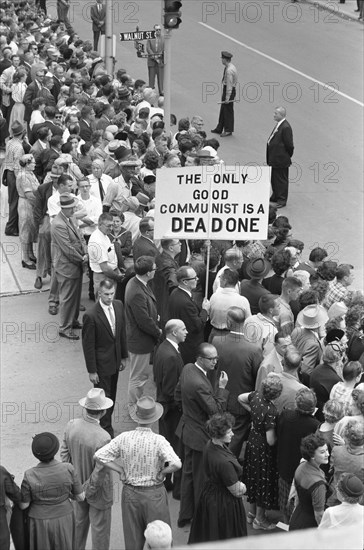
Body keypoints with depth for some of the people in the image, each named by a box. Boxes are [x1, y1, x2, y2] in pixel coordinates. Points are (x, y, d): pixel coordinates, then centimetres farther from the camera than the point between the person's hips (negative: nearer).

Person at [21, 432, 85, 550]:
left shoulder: (30, 475, -24)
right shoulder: (68, 470, -20)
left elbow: (23, 505, -12)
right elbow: (81, 497, -10)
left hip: (40, 523, -1)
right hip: (63, 521, 1)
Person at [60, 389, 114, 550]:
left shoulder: (71, 425, -16)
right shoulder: (103, 438, -35)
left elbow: (64, 453, -4)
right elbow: (100, 471, -28)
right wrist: (89, 490, -12)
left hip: (78, 482, 6)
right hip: (98, 489, -6)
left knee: (80, 520, 28)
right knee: (100, 526, 16)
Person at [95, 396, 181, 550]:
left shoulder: (124, 438, -10)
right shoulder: (158, 441, -20)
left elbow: (99, 455, -9)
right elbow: (176, 464, -30)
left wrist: (120, 470, -3)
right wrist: (162, 472, -11)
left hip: (130, 492, 3)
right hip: (154, 494, -3)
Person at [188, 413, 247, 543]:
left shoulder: (209, 446, -9)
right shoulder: (224, 462, -36)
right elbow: (237, 491, -24)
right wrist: (243, 486, -1)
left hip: (208, 494, 8)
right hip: (224, 503, -8)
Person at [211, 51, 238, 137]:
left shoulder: (229, 70, -24)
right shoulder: (231, 67, 8)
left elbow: (229, 85, -24)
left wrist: (227, 98, -22)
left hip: (229, 90, -10)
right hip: (227, 88, 10)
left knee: (228, 111, 1)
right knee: (223, 110, 18)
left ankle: (228, 131, 11)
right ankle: (219, 129, 29)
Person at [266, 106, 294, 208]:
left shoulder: (285, 127, -23)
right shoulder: (279, 124, 8)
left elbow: (289, 144, -19)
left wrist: (288, 156, -7)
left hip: (281, 159, -10)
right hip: (274, 158, 10)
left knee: (281, 179, 2)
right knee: (274, 178, 20)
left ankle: (282, 200, 13)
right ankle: (276, 196, 35)